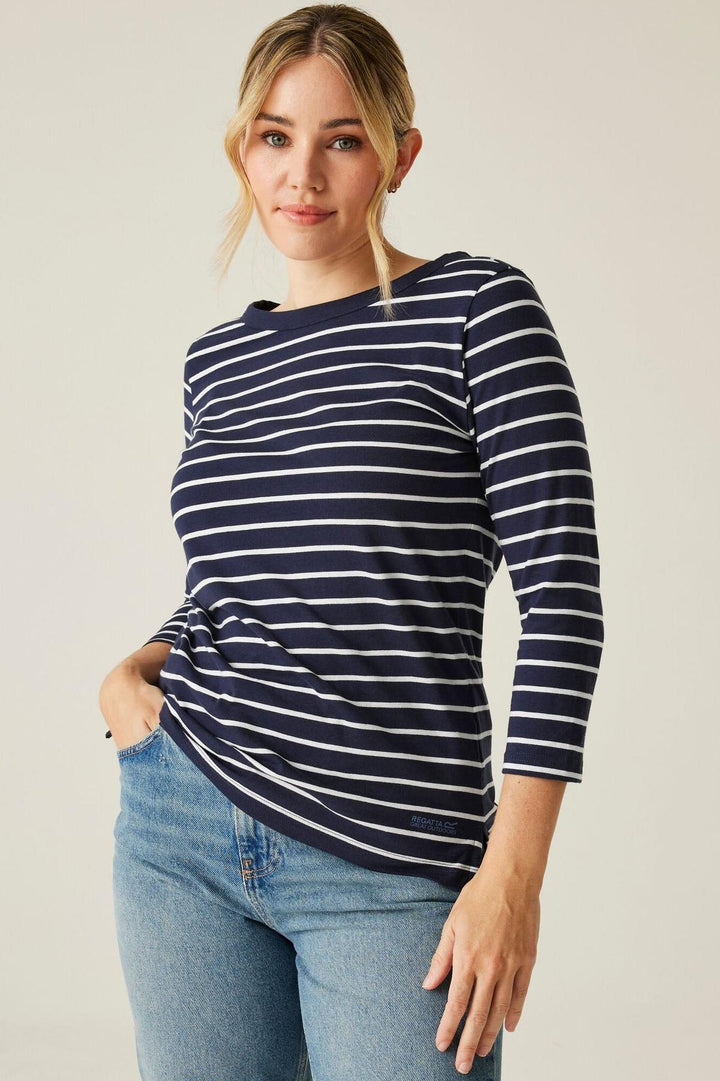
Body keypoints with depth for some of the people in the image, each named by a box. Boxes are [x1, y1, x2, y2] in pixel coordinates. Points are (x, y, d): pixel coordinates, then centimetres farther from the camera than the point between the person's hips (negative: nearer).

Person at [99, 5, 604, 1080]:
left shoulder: (479, 309, -4)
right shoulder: (218, 358, 11)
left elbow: (563, 591, -11)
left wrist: (513, 872, -16)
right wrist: (132, 670, 0)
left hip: (389, 867, -4)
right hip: (181, 834, 5)